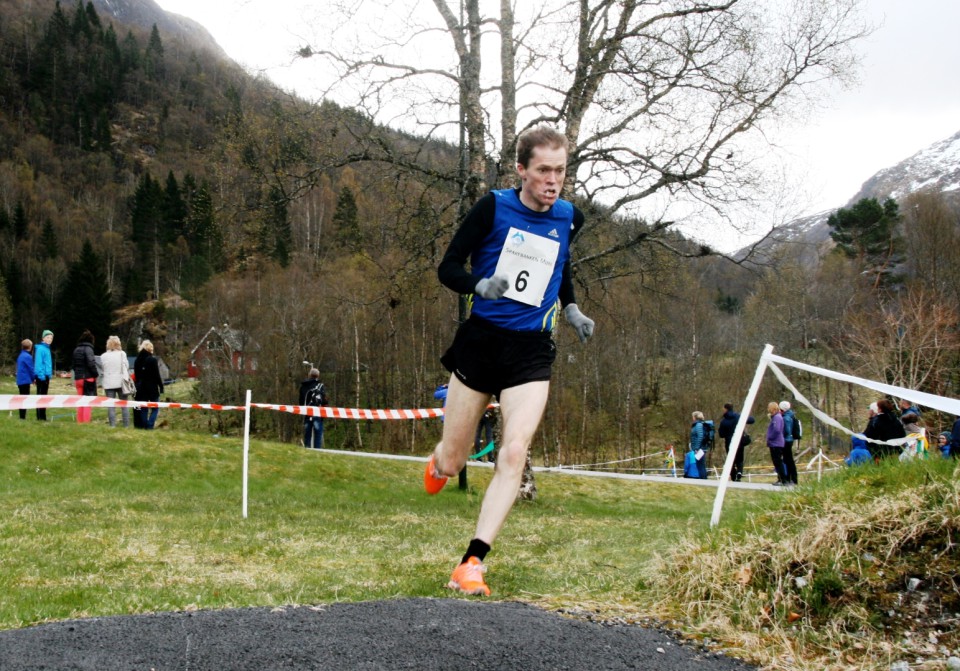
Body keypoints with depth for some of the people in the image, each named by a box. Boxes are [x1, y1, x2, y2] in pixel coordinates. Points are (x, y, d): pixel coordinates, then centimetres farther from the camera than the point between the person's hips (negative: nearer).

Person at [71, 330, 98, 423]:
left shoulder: (76, 350, 12)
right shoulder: (88, 349, -11)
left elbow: (74, 364, 13)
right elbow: (91, 363, -18)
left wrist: (77, 373, 12)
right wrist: (96, 374, -8)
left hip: (78, 378, 7)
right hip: (88, 378, -7)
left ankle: (80, 421, 15)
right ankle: (86, 421, -8)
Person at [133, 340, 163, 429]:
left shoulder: (137, 360, 4)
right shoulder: (153, 359, -13)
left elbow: (136, 375, 10)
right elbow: (157, 375, -13)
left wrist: (139, 384, 17)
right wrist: (161, 386, -5)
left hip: (141, 387, 5)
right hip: (152, 387, -5)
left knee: (144, 408, 11)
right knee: (155, 408, 3)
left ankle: (143, 425, 10)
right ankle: (150, 425, -10)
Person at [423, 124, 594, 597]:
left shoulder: (569, 218, 5)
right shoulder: (493, 208, -7)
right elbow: (448, 267, -6)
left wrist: (571, 310, 14)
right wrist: (482, 285, -25)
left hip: (532, 352, 2)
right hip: (481, 342, -2)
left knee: (515, 453, -18)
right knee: (452, 463, 5)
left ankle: (472, 562, -15)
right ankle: (438, 462, 45)